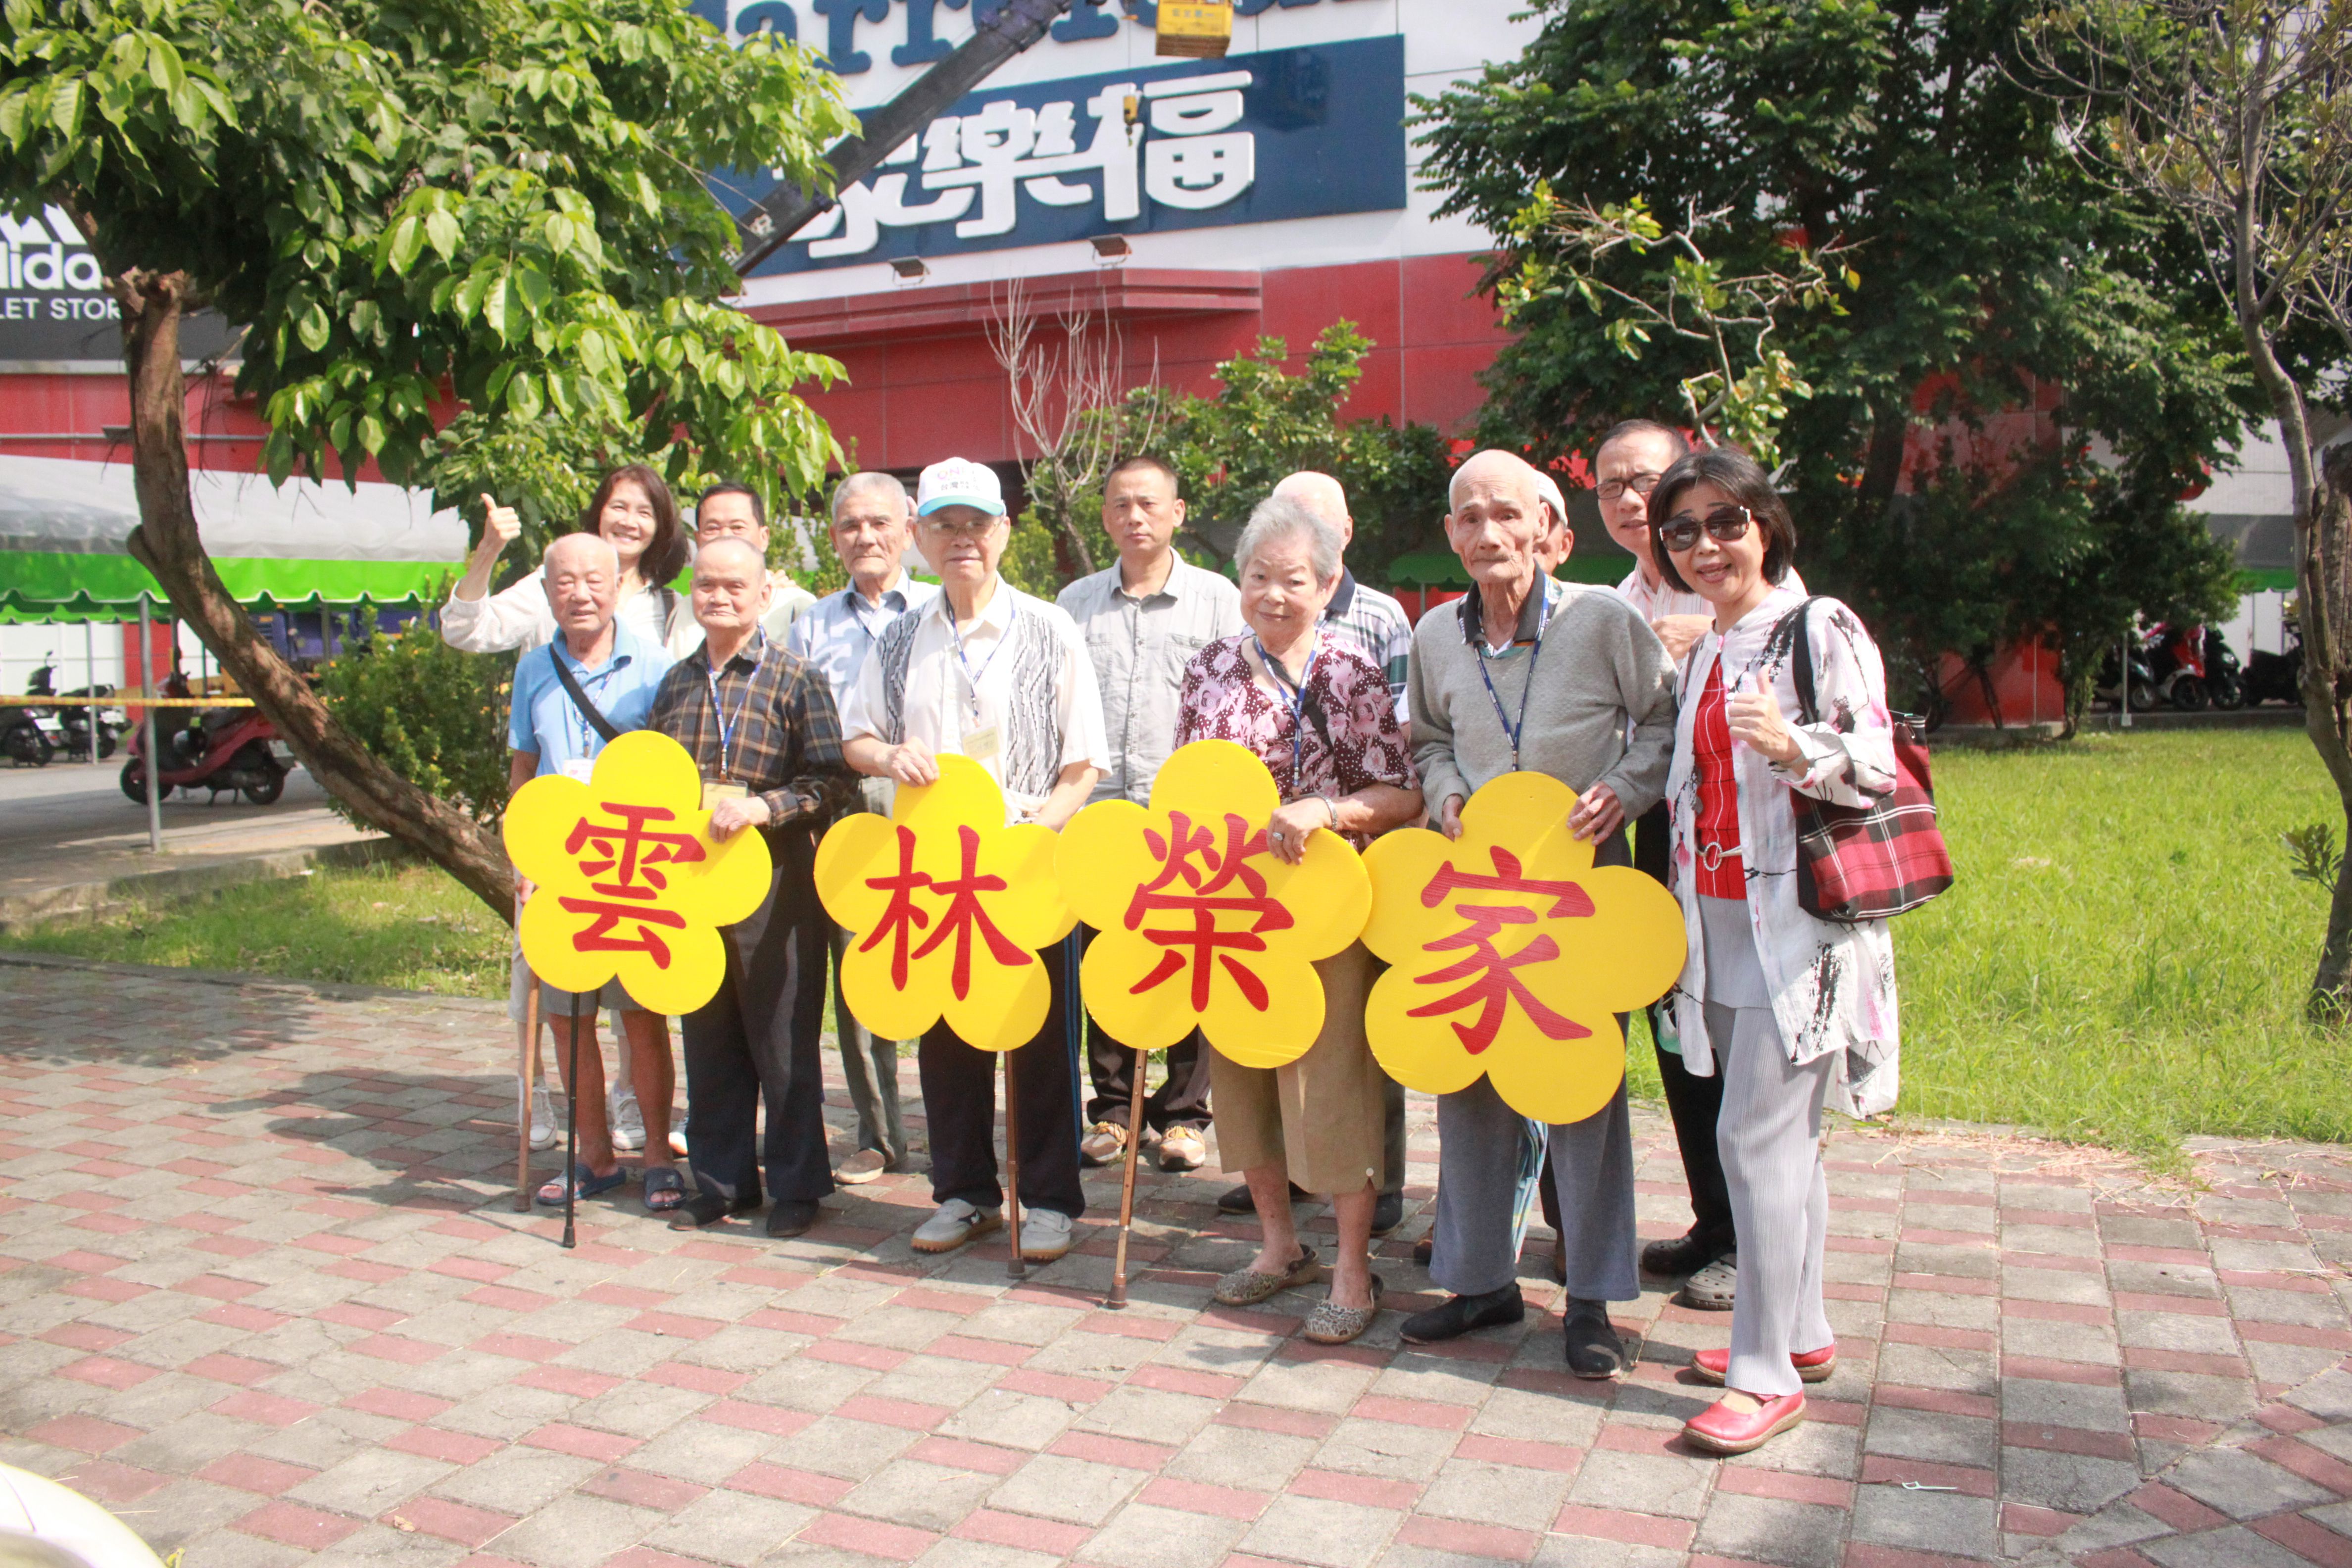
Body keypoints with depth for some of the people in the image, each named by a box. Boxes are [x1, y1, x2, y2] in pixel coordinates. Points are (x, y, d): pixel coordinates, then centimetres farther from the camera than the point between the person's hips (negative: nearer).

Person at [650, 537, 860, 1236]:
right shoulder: (675, 684, 13)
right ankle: (721, 1179, 24)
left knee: (784, 1040, 3)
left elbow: (834, 779, -10)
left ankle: (796, 1185, 15)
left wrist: (762, 806, -21)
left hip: (774, 882, -5)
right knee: (708, 1039, 12)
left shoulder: (795, 678, -4)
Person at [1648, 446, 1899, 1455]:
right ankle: (1802, 1332, 25)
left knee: (1755, 1134, -9)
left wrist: (1794, 747, -29)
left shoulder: (1821, 629, -7)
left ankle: (1768, 1373, 0)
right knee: (1785, 1134, 14)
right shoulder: (1703, 654, 15)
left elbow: (1876, 766, -13)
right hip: (1719, 919, 7)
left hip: (1796, 920, -7)